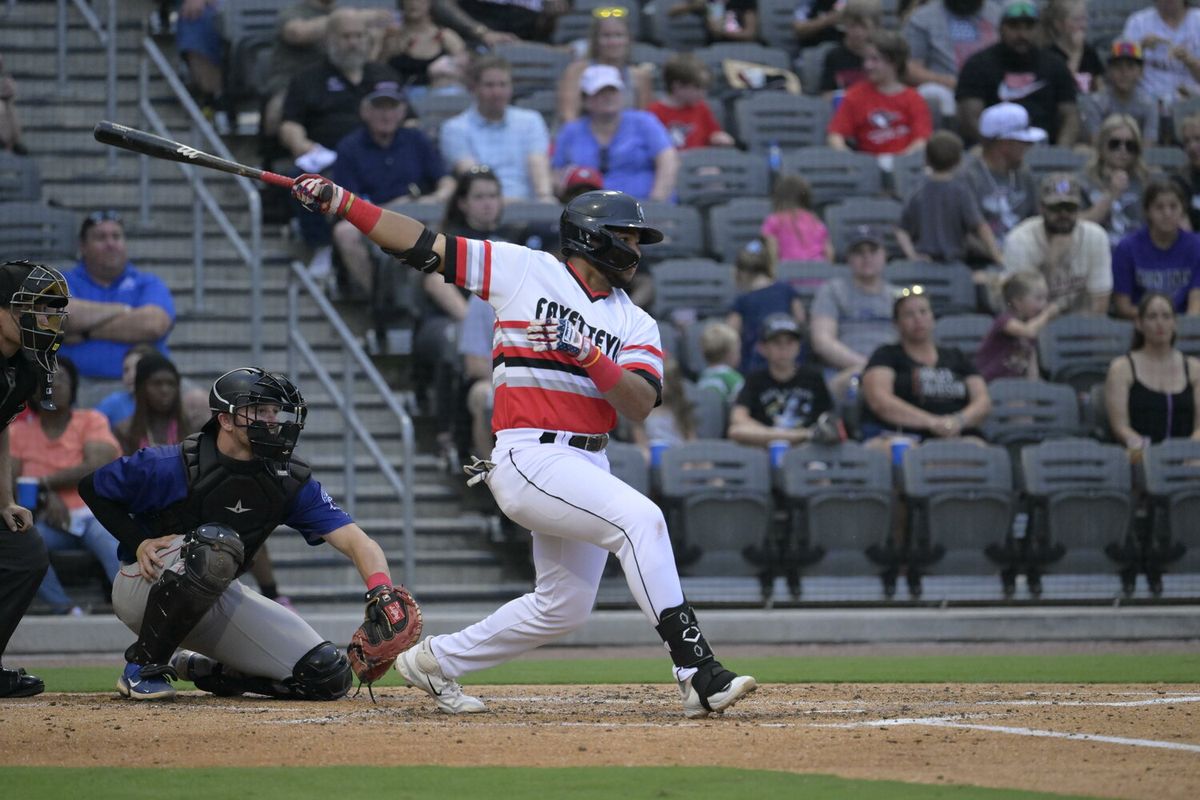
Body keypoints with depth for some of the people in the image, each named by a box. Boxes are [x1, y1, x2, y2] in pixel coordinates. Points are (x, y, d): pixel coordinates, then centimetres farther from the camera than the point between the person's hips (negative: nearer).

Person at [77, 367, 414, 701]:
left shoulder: (291, 482, -8)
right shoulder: (171, 466, -19)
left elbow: (355, 540, -18)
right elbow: (91, 488, -6)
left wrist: (380, 590, -39)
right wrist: (139, 542, -18)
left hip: (215, 600, 5)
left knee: (327, 675, -9)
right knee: (217, 544, -39)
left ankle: (198, 669, 13)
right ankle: (144, 665, -21)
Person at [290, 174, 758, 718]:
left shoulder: (637, 325, 12)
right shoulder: (525, 270, 2)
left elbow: (640, 404, -4)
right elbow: (423, 246, 1)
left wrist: (587, 355, -19)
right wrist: (340, 201, -7)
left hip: (587, 466, 7)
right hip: (529, 456, -7)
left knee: (562, 607, 12)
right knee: (640, 519, -27)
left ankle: (436, 660, 31)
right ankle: (698, 674, -32)